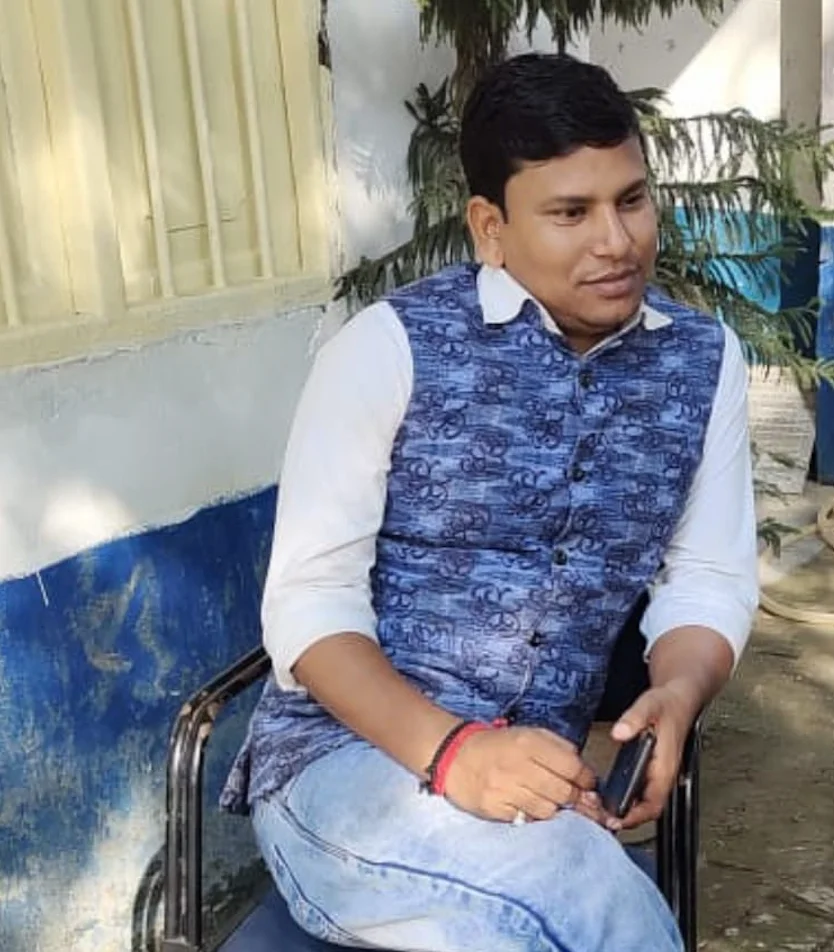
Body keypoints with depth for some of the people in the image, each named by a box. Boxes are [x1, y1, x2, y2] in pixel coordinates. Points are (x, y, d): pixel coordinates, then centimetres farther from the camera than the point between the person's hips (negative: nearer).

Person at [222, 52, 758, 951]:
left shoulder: (704, 360, 5)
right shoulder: (388, 346, -8)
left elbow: (711, 579, 9)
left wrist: (676, 696, -14)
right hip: (341, 757, -4)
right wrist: (448, 750, -26)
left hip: (537, 780, 5)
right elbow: (308, 600, -10)